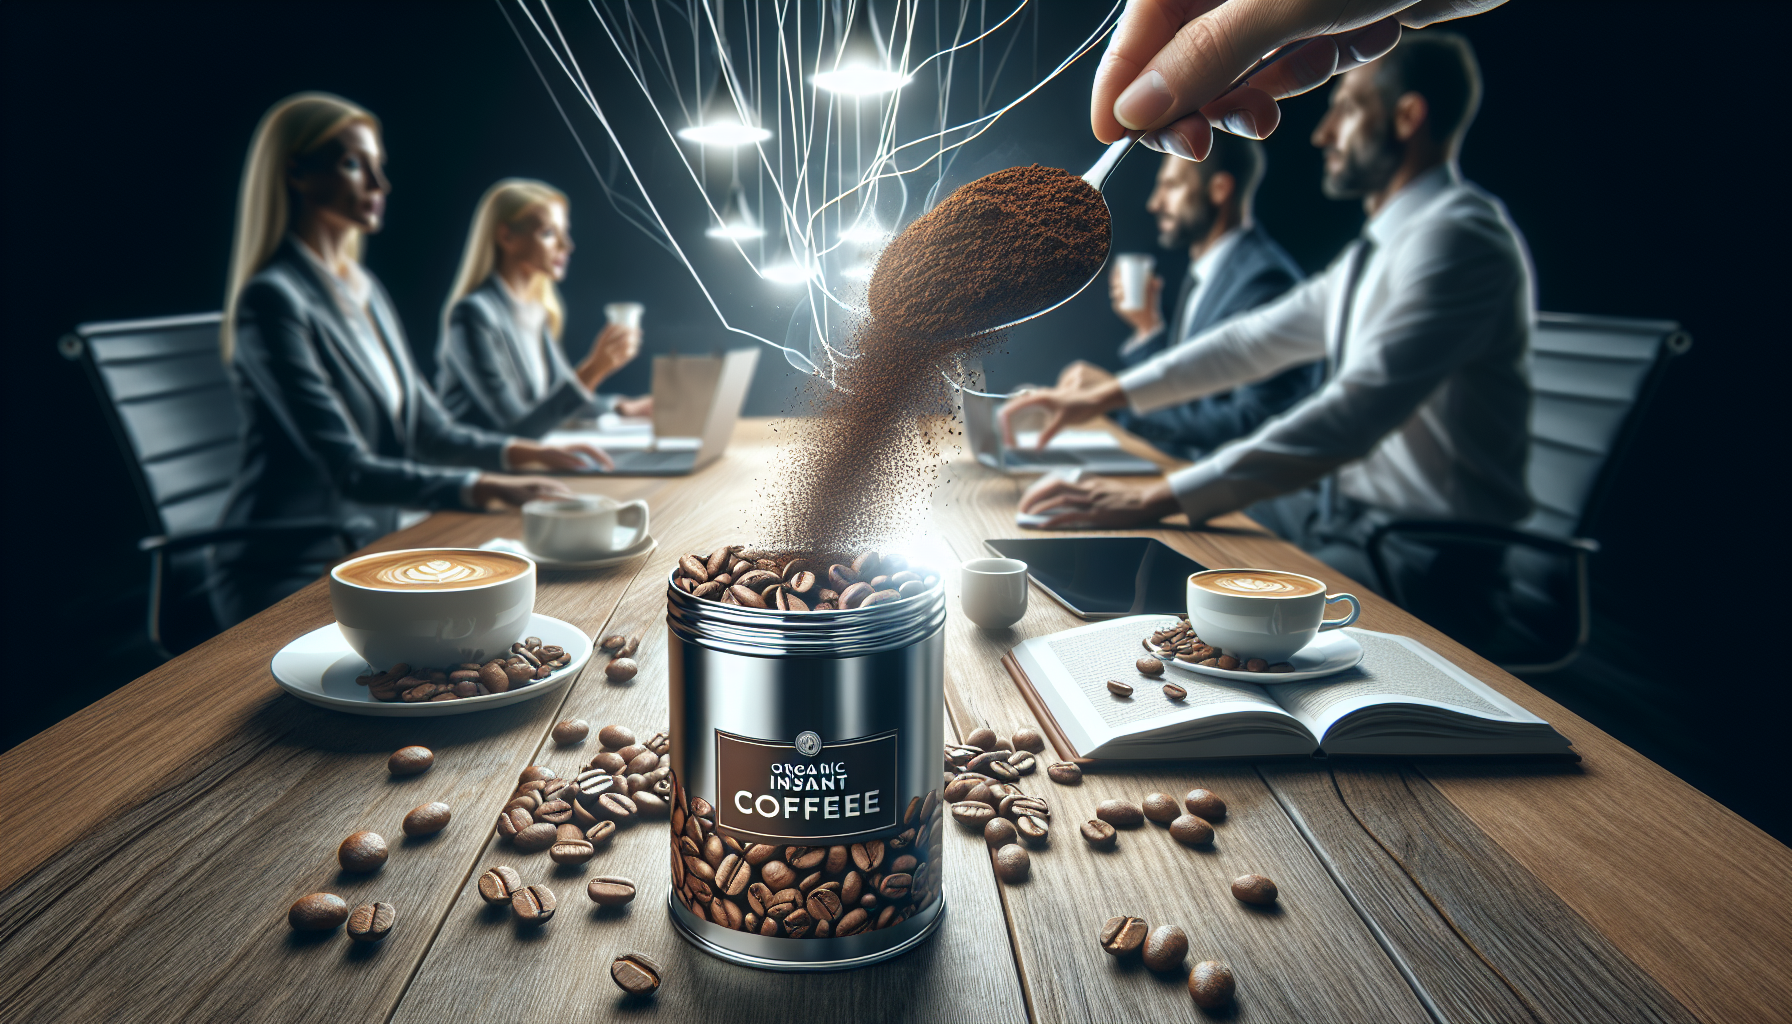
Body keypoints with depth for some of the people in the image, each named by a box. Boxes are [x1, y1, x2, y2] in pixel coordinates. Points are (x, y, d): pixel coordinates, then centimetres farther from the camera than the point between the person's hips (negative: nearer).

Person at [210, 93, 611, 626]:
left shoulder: (365, 288, 13)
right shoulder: (271, 301, -14)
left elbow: (427, 429, 13)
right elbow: (347, 470, -22)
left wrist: (522, 452, -3)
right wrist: (480, 489, -32)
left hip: (368, 551, 8)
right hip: (285, 577, -8)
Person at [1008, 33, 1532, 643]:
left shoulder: (1458, 237, -20)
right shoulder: (1379, 247, 13)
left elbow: (1353, 415, -31)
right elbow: (1255, 340, 19)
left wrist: (1154, 499, -34)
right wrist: (1104, 396, 14)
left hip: (1421, 554, -9)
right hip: (1341, 505, 9)